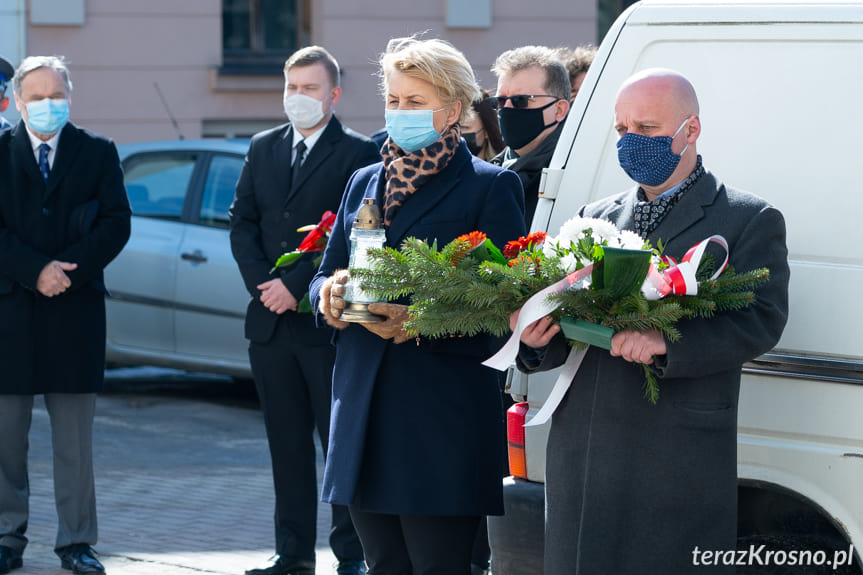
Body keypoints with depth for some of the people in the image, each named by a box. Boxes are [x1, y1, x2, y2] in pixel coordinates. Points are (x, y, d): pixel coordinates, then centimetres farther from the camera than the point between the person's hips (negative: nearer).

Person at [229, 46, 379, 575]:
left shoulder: (358, 153, -4)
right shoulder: (264, 149, 13)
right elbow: (243, 222, 12)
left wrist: (296, 286, -13)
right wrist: (262, 283, -3)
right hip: (271, 322, 5)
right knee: (287, 443, 9)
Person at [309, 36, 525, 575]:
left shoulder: (490, 186, 0)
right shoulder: (365, 183, 18)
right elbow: (325, 276, 21)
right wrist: (331, 293, -3)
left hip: (442, 421, -5)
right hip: (363, 406, 5)